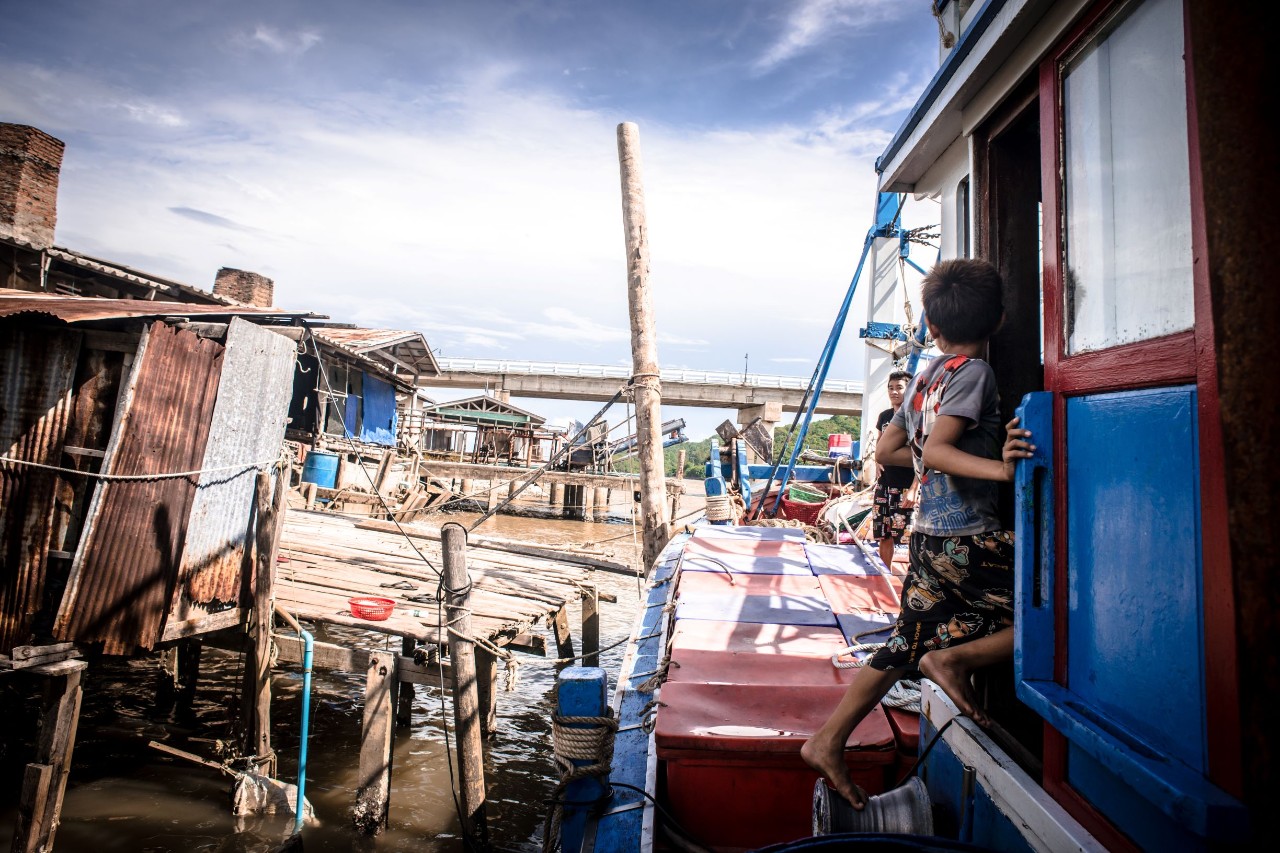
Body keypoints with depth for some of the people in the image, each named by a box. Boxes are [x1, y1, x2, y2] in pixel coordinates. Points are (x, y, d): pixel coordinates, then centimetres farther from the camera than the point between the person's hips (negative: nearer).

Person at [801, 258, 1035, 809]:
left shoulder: (925, 377, 14)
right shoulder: (973, 371, -8)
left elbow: (886, 451, 19)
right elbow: (935, 450, -20)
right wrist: (998, 467, -32)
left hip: (928, 536, 8)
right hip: (968, 537, -8)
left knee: (905, 647, 13)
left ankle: (827, 742, 16)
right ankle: (954, 659, -4)